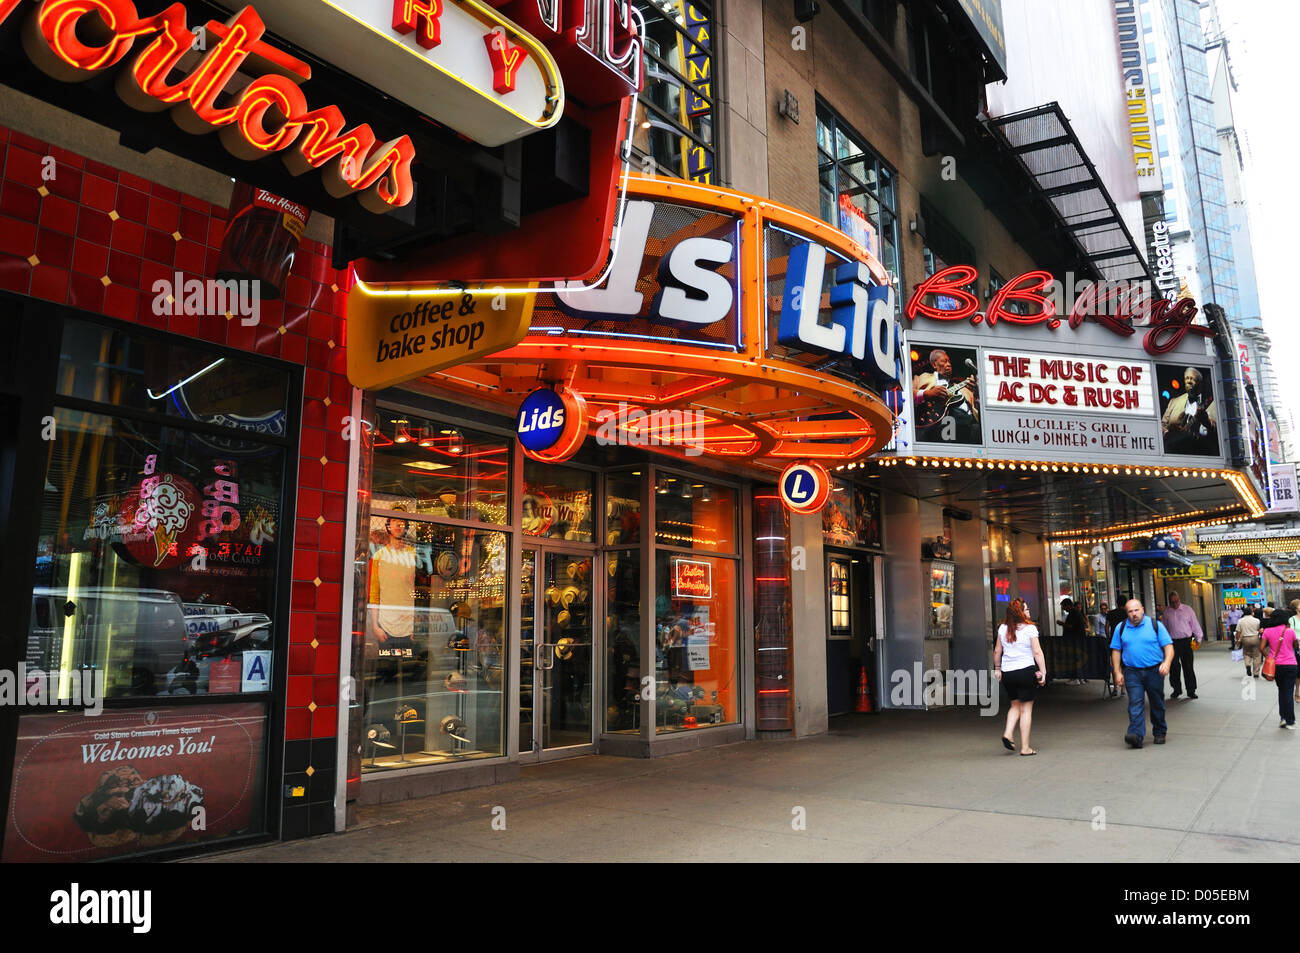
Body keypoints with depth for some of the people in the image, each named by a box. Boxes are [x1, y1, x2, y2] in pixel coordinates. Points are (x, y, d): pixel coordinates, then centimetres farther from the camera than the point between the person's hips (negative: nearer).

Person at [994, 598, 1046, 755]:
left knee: (1015, 705, 22)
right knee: (1026, 709, 4)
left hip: (1007, 673, 4)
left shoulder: (1003, 629, 4)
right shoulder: (1030, 628, -9)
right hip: (1026, 671, -4)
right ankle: (1025, 748, 6)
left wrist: (997, 668, 21)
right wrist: (1043, 672, -7)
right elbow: (1037, 652, -11)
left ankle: (1008, 733, 2)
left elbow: (997, 651, 10)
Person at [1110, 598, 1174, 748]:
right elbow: (1116, 651, 9)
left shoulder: (1156, 625, 1)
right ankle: (1136, 735, -20)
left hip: (1154, 671, 0)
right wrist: (1118, 672, 2)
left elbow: (1168, 646, -2)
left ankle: (1159, 733, 29)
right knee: (1135, 703, -12)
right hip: (1132, 672, 0)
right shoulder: (1121, 628, 6)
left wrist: (1166, 663, -20)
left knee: (1157, 704, 12)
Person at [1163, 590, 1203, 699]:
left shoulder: (1187, 609, 3)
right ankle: (1177, 689, 15)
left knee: (1188, 667, 2)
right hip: (1173, 642, 1)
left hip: (1186, 641, -1)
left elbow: (1195, 624, 6)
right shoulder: (1167, 612, 6)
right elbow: (1164, 628, 14)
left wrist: (1198, 638, 3)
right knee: (1174, 667, 3)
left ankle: (1191, 690, 11)